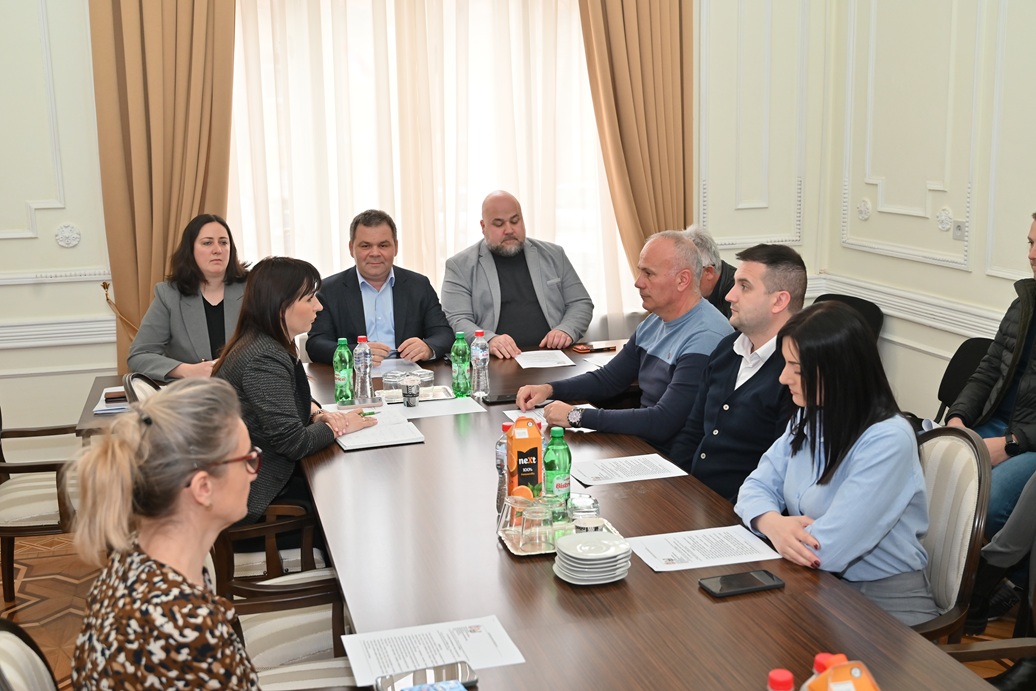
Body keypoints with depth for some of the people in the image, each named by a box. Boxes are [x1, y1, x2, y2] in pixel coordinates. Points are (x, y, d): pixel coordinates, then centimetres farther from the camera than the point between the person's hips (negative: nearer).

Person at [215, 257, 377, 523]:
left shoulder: (268, 343, 4)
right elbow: (293, 442, -26)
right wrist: (337, 426, -9)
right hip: (251, 495, -9)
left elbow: (292, 396, 21)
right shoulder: (264, 361, -26)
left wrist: (317, 413, 1)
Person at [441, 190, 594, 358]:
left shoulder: (553, 255, 16)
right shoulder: (460, 266, 6)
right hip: (496, 363, -2)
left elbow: (581, 303, 18)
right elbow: (456, 321, -3)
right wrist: (489, 340, -23)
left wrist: (566, 330, -5)